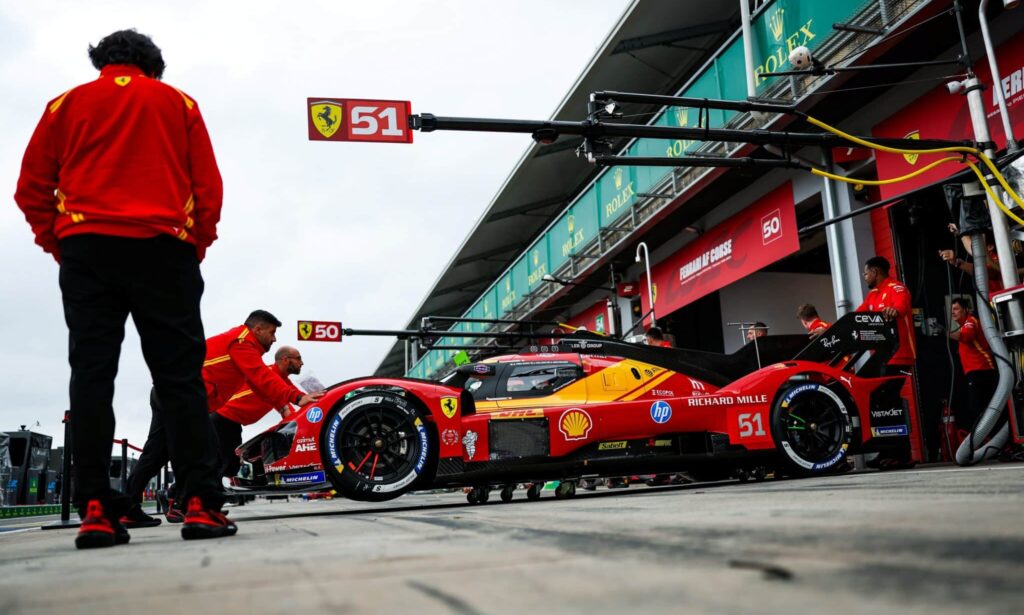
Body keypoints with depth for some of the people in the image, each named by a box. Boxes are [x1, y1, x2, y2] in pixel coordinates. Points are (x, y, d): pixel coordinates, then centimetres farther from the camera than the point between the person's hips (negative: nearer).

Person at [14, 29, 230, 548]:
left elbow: (31, 188, 9)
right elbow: (208, 187, 6)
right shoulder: (178, 102, 14)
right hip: (163, 249, -1)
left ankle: (95, 511, -4)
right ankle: (201, 504, -8)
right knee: (180, 378, -3)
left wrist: (59, 247, 14)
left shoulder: (67, 104, 16)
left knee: (91, 377, 1)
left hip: (85, 251, 1)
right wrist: (196, 248, 11)